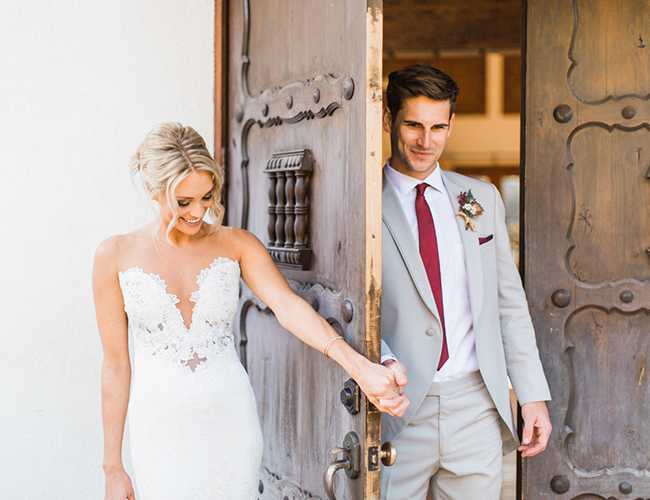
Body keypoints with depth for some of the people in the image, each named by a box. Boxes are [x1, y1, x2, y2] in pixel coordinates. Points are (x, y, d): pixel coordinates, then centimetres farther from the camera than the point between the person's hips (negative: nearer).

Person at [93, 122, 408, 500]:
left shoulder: (237, 245, 0)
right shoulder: (117, 255, -2)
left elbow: (288, 306, -16)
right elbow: (116, 364, 0)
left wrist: (358, 366, -32)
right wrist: (113, 467, 0)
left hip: (231, 424, 1)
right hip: (161, 426, -1)